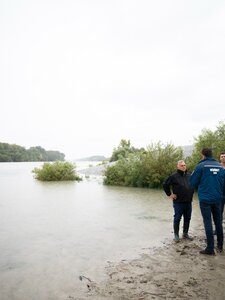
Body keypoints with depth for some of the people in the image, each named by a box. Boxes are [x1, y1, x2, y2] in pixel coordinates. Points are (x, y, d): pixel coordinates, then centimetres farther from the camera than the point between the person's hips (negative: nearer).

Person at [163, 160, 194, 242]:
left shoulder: (189, 176, 8)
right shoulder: (174, 176, -7)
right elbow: (165, 184, -4)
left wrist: (191, 193, 15)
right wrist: (169, 194, -6)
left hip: (188, 202, 5)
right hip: (178, 202, -5)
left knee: (187, 218, 12)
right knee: (177, 219, 3)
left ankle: (185, 233, 27)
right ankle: (176, 235, 15)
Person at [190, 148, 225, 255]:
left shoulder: (201, 166, -10)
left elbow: (193, 182, -8)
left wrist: (200, 188, 13)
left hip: (205, 198, -4)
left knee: (208, 222, 1)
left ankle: (210, 248, 3)